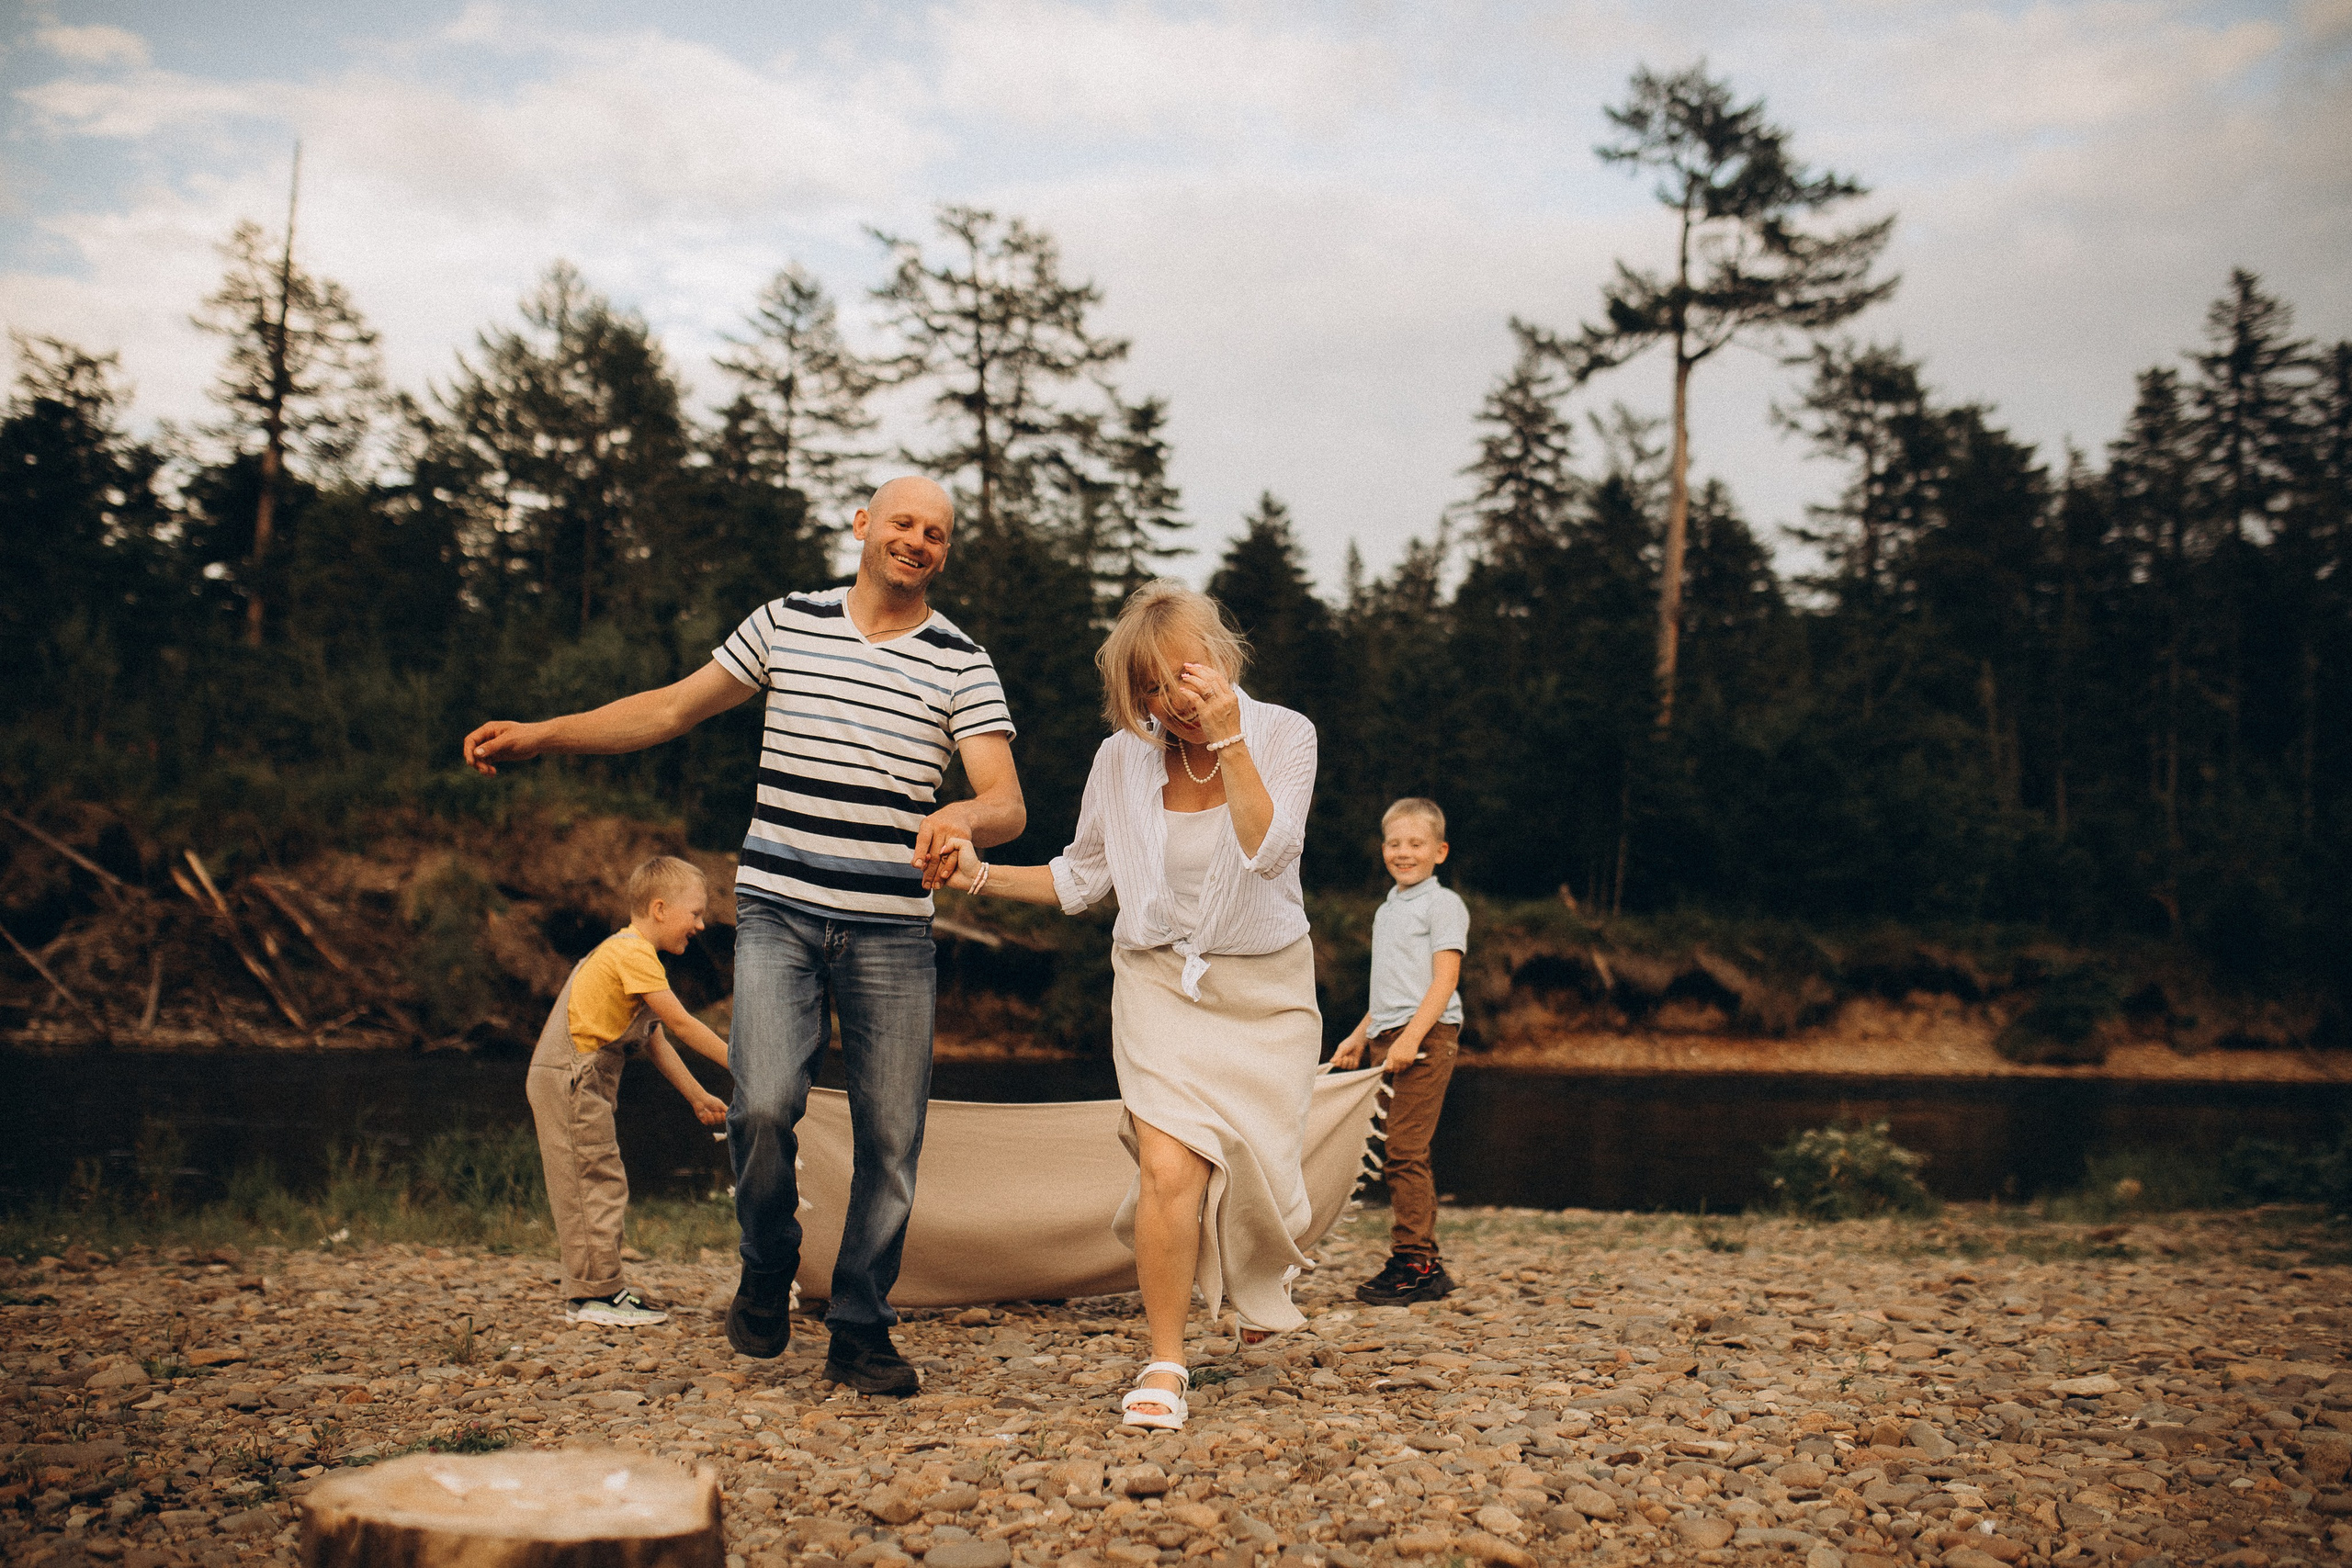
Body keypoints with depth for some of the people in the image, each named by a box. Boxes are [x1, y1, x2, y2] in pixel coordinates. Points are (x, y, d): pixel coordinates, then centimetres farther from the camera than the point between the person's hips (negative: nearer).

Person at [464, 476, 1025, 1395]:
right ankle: (767, 1270, 12)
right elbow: (674, 708, 15)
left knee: (891, 1137, 0)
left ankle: (860, 1332, 18)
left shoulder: (962, 663, 4)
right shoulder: (785, 624, 9)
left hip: (892, 931, 0)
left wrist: (964, 816, -30)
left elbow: (1008, 802, -6)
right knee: (764, 1104, -18)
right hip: (777, 912, 0)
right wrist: (541, 736, 9)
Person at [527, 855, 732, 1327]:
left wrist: (698, 1096, 18)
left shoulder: (626, 952, 18)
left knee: (598, 1186, 11)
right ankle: (597, 1294, -3)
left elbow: (656, 1039, 19)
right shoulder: (633, 953, -15)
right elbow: (681, 1024, -18)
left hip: (579, 1084, 10)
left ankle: (596, 1291, 15)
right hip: (568, 1079, -10)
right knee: (596, 1184, -7)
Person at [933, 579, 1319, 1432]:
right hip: (1160, 983, 0)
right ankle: (1165, 1363, 2)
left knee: (1252, 1170, 5)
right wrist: (981, 876, -5)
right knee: (1171, 1171, -17)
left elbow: (1269, 853, -27)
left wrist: (1228, 739, -32)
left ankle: (1263, 1266, 44)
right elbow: (1079, 878, 8)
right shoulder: (1121, 760, -6)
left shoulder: (1283, 735, -11)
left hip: (1262, 986, 0)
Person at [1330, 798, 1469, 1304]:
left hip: (1427, 1036, -8)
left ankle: (1415, 1263, -10)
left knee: (1405, 1151, -13)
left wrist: (1411, 1037, -22)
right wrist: (1361, 1035, 29)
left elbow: (1444, 979, -14)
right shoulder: (1387, 910, 21)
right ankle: (1420, 1263, 13)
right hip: (1391, 1039, 8)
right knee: (1405, 1154, 8)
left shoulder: (1443, 903, -4)